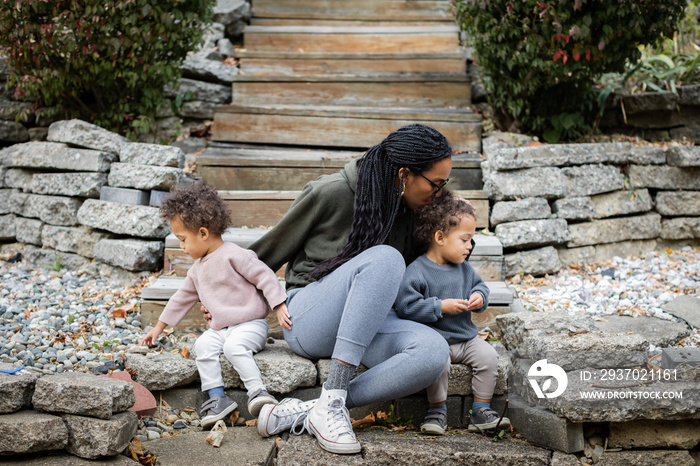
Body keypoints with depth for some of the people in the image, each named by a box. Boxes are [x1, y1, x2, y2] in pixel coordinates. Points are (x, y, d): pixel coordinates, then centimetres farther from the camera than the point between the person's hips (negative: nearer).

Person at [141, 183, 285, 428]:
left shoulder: (233, 255, -11)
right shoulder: (197, 270, 16)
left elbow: (265, 277, -12)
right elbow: (183, 298, 26)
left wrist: (280, 308, -18)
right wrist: (159, 327, 30)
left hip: (251, 324, -6)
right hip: (220, 328, 7)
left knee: (234, 345, -34)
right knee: (203, 345, -22)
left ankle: (257, 390, -32)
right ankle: (217, 396, -23)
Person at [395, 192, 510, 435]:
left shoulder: (463, 268, 6)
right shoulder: (417, 272, -16)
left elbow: (479, 284, 20)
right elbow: (406, 306, -21)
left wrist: (479, 297, -5)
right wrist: (441, 306, -24)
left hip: (466, 336, 6)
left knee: (488, 356, -15)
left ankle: (481, 410, 0)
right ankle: (438, 410, -7)